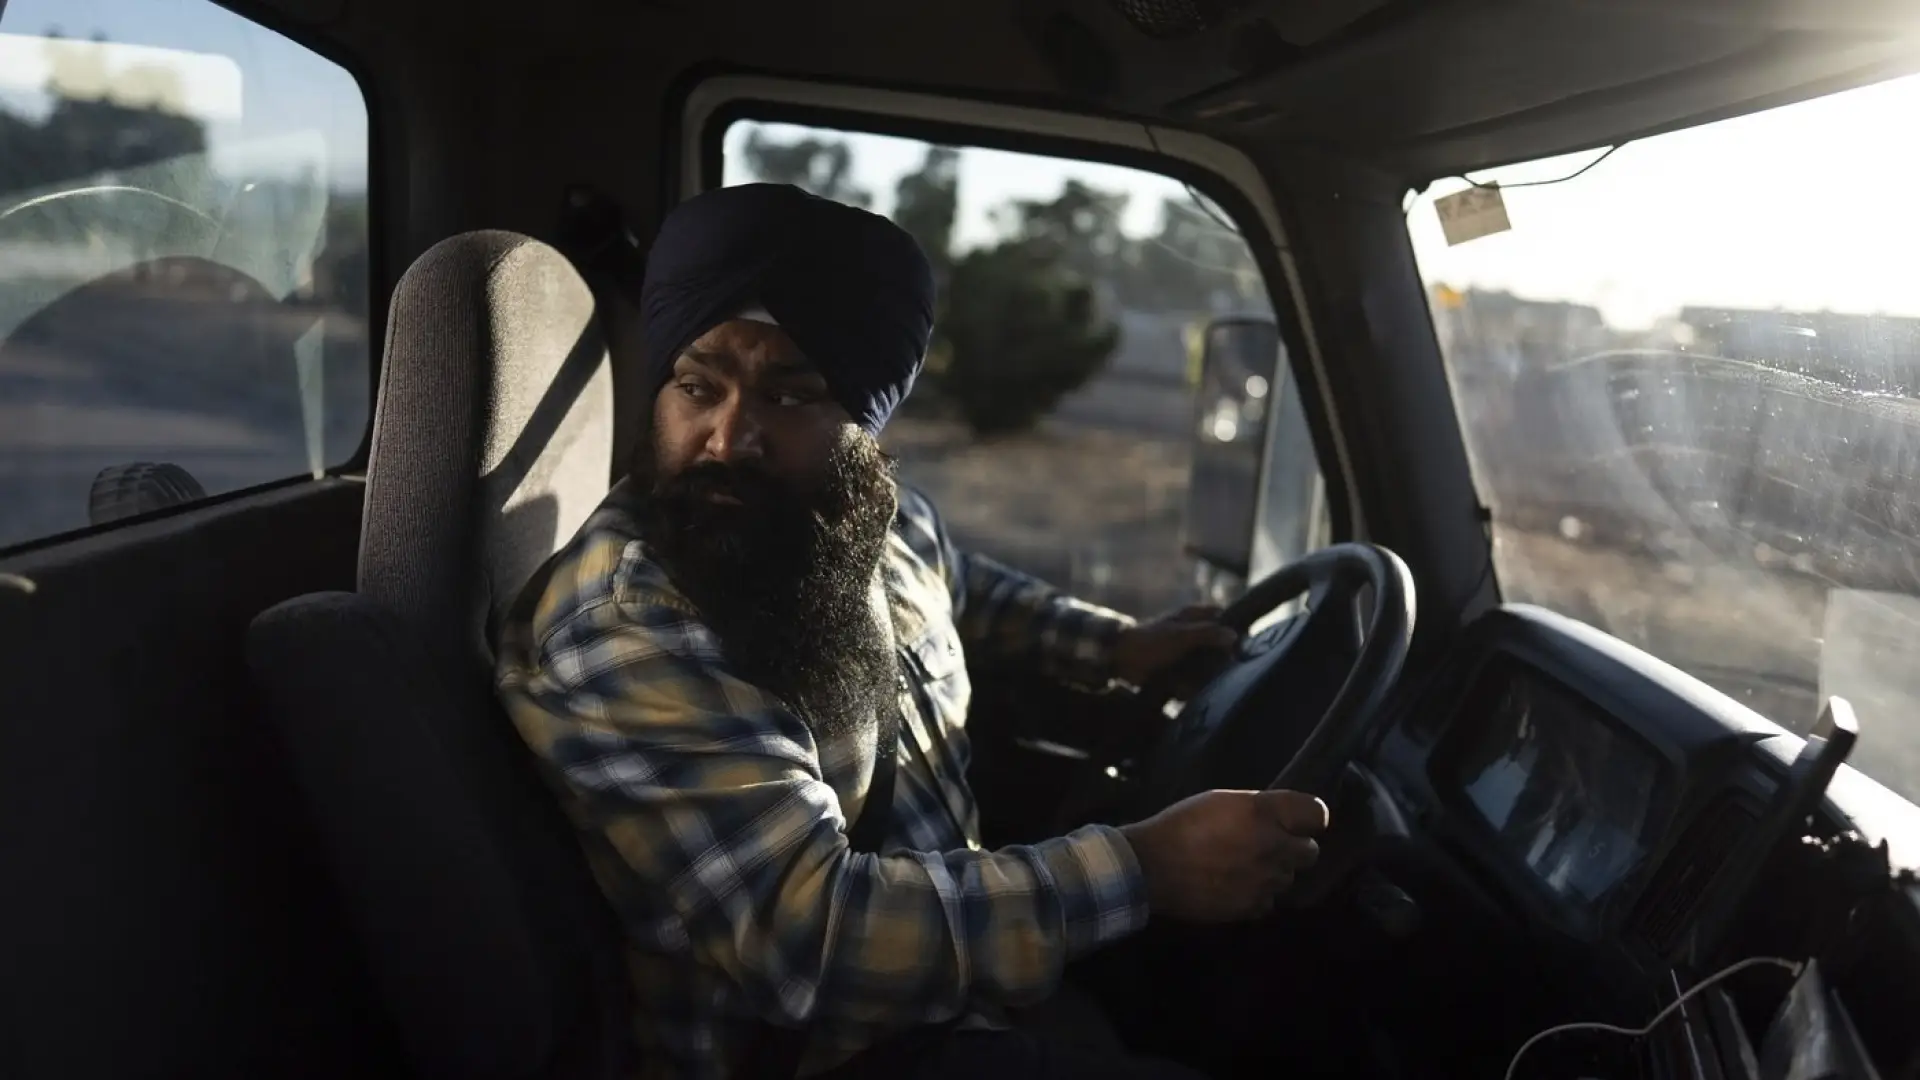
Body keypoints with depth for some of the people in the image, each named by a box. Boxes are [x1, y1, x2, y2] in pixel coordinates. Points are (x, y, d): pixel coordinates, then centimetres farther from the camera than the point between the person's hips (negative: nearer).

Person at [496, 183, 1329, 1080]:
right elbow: (809, 932, -35)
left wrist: (1113, 646, 11)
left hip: (950, 988, 8)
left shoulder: (878, 521, -4)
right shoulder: (618, 632, -29)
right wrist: (1145, 869, -32)